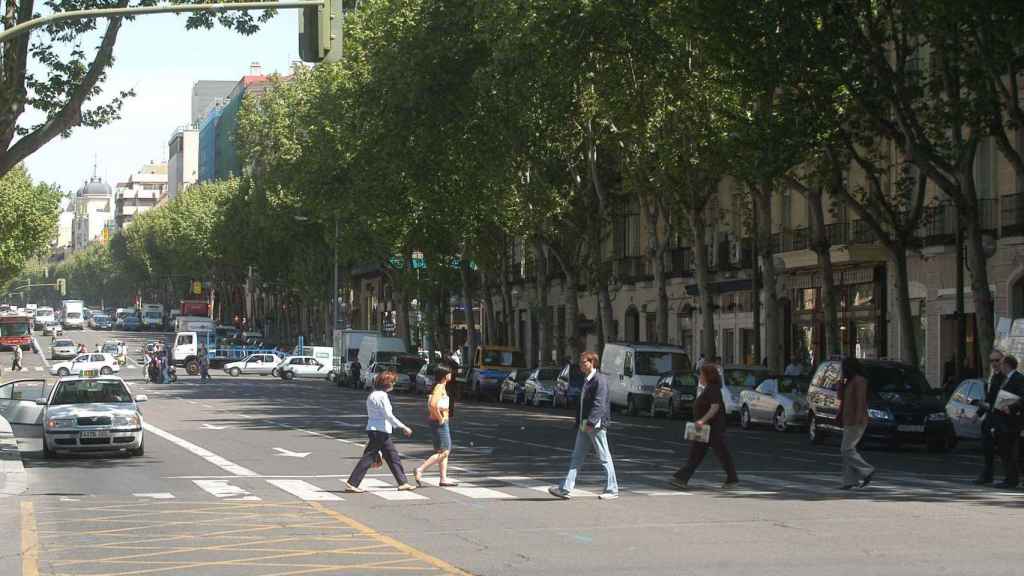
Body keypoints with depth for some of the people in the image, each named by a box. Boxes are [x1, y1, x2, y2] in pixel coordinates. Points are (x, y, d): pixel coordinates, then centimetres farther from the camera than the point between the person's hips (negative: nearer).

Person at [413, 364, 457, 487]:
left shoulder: (442, 387, 14)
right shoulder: (439, 388, -16)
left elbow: (430, 405, 26)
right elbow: (432, 404, -31)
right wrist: (440, 418, -21)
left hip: (444, 423, 10)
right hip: (440, 423, -10)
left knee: (445, 451, 12)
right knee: (443, 452, -9)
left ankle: (443, 479, 13)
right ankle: (420, 470, -11)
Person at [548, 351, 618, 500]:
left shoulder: (600, 380, -12)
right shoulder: (587, 380, 16)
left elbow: (599, 403, -21)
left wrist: (591, 422, -26)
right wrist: (579, 422, 17)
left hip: (596, 426, -9)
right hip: (584, 426, 9)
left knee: (605, 458, 0)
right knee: (577, 457, 5)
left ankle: (612, 490, 7)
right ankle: (566, 489, 3)